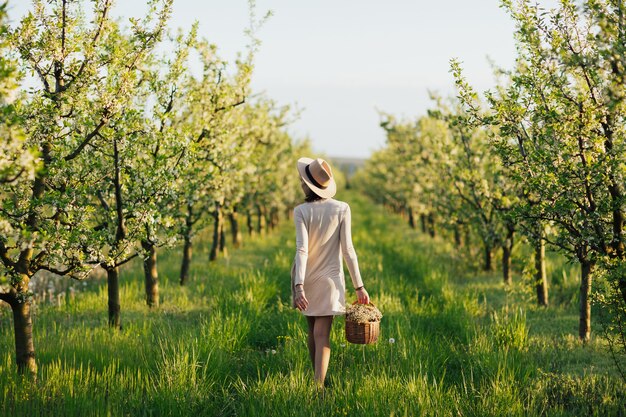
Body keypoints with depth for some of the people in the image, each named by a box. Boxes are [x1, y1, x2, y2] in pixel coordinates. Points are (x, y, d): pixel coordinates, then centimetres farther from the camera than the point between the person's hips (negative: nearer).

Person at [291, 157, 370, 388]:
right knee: (322, 336, -4)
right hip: (329, 279, -1)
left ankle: (318, 380, 32)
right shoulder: (342, 209, -7)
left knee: (313, 332, 18)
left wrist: (299, 286, -25)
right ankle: (319, 385, -18)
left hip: (306, 279, 1)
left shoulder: (301, 211, -10)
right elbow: (348, 250, -8)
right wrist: (359, 286, -3)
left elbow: (302, 250, -19)